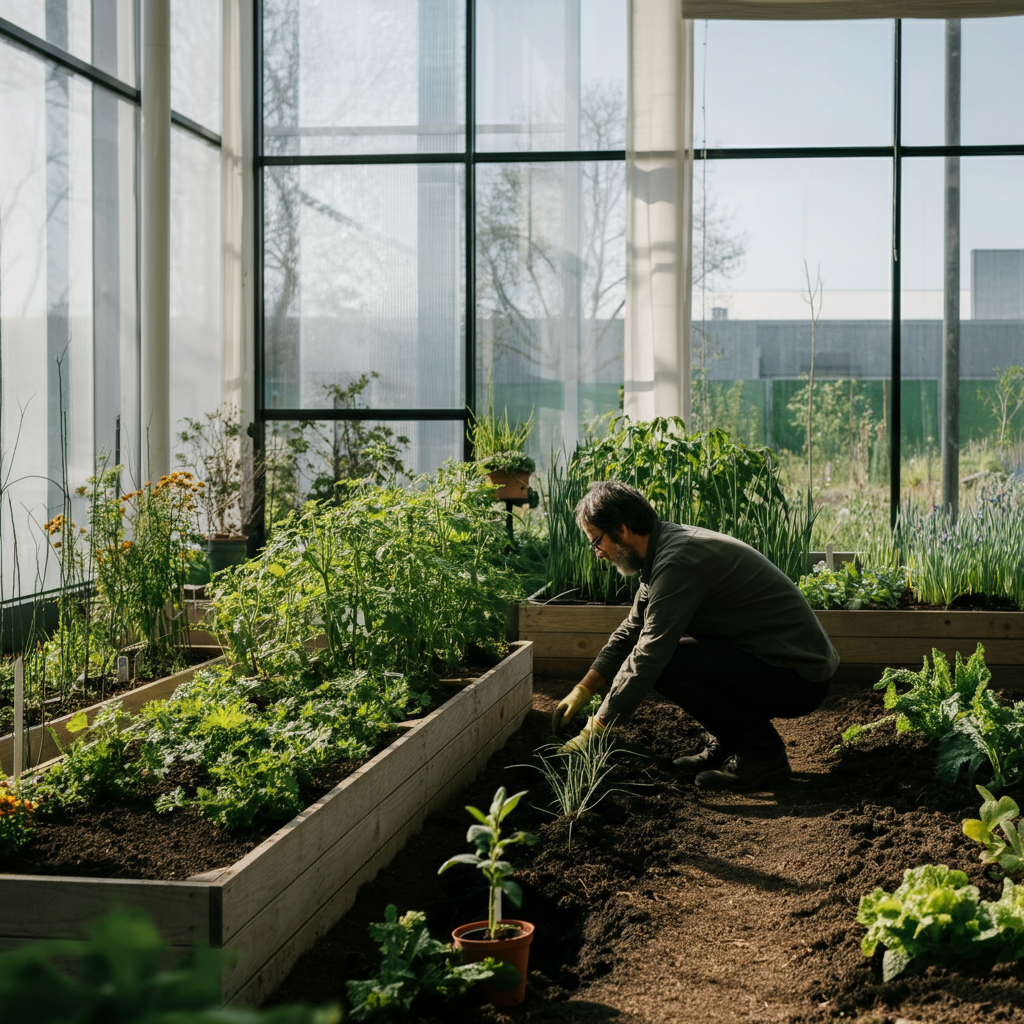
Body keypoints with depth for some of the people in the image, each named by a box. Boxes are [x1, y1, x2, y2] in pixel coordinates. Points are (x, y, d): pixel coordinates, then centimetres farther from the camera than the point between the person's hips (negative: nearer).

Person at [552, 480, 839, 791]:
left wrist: (595, 730, -16)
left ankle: (761, 753, -8)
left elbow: (649, 655, -23)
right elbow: (630, 632, 20)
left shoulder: (678, 560, -21)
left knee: (666, 662, -20)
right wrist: (581, 691, 12)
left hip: (800, 679, -10)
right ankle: (725, 744, 13)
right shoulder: (664, 548, 10)